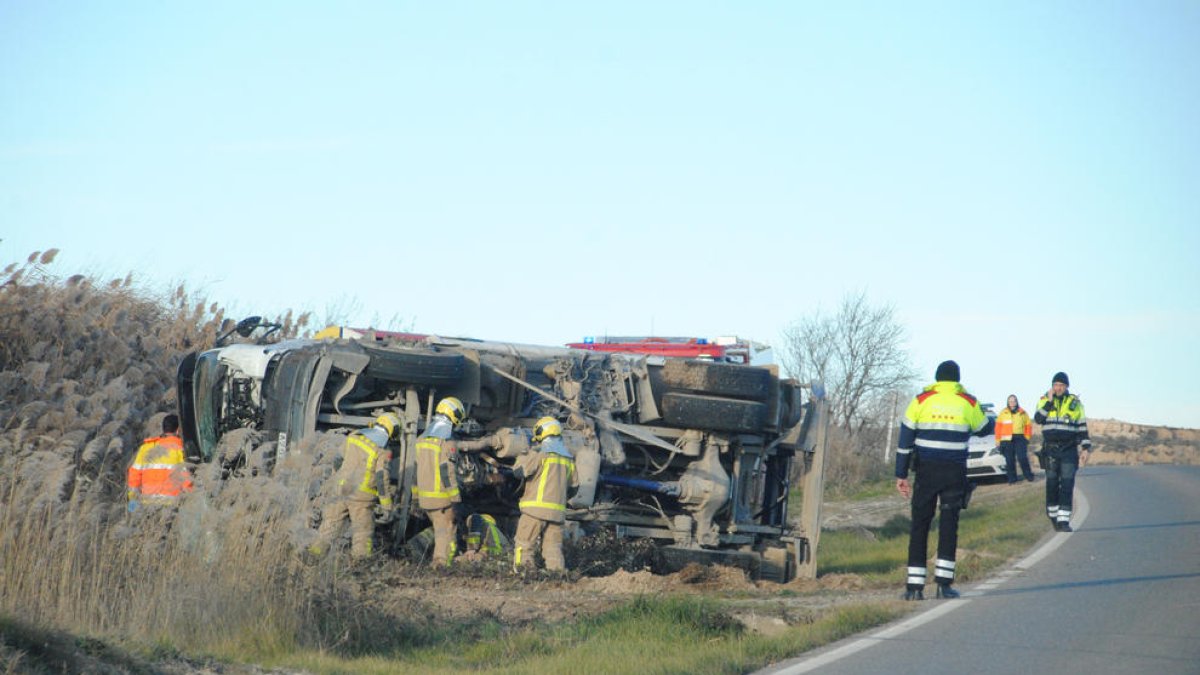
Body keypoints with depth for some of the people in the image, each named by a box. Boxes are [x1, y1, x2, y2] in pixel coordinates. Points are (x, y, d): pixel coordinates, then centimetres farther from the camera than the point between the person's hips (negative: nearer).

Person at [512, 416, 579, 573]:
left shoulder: (540, 453, -6)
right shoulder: (568, 457, 14)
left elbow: (519, 471, -9)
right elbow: (574, 485, 19)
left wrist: (522, 457, 10)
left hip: (537, 507, -5)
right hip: (558, 511, 6)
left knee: (523, 546, 0)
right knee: (553, 548, 7)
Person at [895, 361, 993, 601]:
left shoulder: (920, 401, 1)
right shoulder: (968, 403, 2)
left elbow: (905, 439, 1)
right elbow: (984, 429, 19)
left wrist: (901, 475, 6)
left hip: (926, 472, 0)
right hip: (955, 473, 0)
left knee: (919, 525, 4)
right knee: (949, 525, 4)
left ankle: (914, 586, 0)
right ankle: (944, 583, -4)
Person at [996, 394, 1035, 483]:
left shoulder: (1022, 413, 10)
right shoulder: (1003, 413, 8)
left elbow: (1028, 425, 12)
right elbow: (998, 427, 5)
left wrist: (1027, 437, 3)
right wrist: (998, 440, 0)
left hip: (1020, 439, 0)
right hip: (1007, 440, 0)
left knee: (1022, 458, -9)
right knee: (1010, 460, 1)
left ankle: (1028, 475, 3)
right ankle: (1012, 479, 6)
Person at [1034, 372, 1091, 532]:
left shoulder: (1075, 402, 6)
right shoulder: (1044, 400, 6)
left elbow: (1082, 427, 9)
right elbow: (1038, 419, -10)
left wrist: (1085, 448, 3)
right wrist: (1049, 402, -15)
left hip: (1069, 449, -1)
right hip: (1050, 449, 1)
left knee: (1067, 484, -9)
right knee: (1052, 483, 5)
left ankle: (1063, 520, -12)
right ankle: (1053, 515, 21)